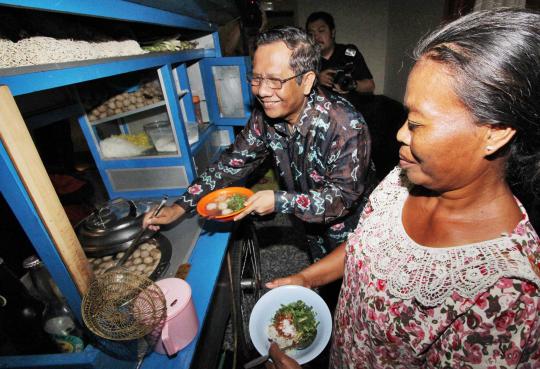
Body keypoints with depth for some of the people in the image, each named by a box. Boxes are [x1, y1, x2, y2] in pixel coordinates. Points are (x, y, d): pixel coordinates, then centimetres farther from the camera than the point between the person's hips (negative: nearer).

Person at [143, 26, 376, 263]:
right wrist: (180, 207, -15)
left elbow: (344, 196, -28)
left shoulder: (346, 126, -34)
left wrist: (279, 201, -38)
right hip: (312, 223, 5)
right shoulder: (265, 114, -16)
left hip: (350, 230, -4)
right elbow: (233, 162, -10)